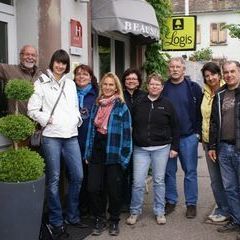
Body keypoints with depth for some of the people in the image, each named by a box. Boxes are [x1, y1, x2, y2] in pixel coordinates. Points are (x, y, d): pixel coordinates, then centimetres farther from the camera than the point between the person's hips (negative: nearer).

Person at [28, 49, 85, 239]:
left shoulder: (71, 84, 15)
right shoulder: (42, 83, 0)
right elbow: (32, 110, -2)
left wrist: (78, 119, 4)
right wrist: (47, 119, -11)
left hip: (71, 136, 5)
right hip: (51, 136, -5)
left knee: (77, 176, 5)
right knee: (54, 179, 0)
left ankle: (72, 216, 23)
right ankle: (56, 222, 12)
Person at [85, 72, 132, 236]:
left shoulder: (122, 107, -2)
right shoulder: (96, 106, 11)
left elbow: (126, 132, -5)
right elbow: (91, 130, 13)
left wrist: (124, 156, -11)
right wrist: (88, 153, 10)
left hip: (114, 154, -4)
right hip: (96, 153, 4)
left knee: (114, 190, 5)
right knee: (94, 188, 2)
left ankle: (114, 221, 24)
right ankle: (100, 220, 20)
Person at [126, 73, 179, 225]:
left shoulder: (167, 105, 2)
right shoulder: (139, 104, 5)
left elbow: (174, 127, 4)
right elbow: (131, 125, 9)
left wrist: (174, 147, 1)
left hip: (161, 148, 0)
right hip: (140, 149, 1)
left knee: (159, 181, 7)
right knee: (138, 182, -1)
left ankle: (159, 212, 20)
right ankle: (135, 211, 14)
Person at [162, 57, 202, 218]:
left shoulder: (194, 88, -1)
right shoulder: (163, 88, 4)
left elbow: (201, 111, -1)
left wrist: (198, 132, -5)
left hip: (188, 137, -2)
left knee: (190, 172, 5)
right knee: (169, 171, 9)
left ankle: (191, 203, 16)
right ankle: (170, 201, 22)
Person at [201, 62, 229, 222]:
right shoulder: (206, 93, 10)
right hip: (209, 141, 7)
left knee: (224, 177, 1)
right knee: (214, 178, 13)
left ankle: (226, 210, 14)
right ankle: (221, 207, 26)